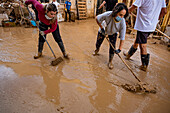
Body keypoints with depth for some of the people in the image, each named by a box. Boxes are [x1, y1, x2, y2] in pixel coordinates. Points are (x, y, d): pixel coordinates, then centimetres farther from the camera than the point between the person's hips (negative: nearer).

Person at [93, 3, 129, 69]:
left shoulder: (122, 23, -36)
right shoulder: (108, 15, -40)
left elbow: (122, 37, -30)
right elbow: (97, 18, -21)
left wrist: (120, 49, -32)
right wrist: (102, 28, -21)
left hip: (113, 33, 0)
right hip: (103, 30, 1)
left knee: (112, 47, -8)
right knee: (98, 43, 14)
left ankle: (110, 62, 13)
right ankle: (97, 50, 52)